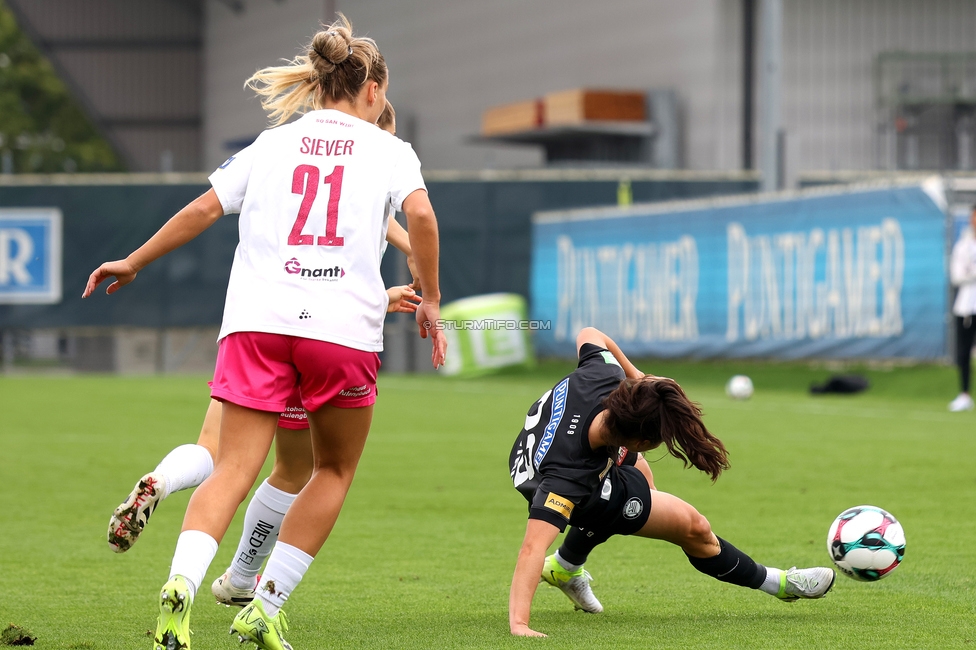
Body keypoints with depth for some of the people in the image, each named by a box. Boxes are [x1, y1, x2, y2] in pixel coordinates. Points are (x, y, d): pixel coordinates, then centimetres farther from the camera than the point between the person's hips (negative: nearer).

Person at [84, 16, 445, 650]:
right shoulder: (390, 150, 12)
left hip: (257, 321, 2)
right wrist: (430, 301, 3)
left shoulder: (272, 143, 18)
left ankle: (182, 582, -31)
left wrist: (133, 262, 23)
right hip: (345, 329, -2)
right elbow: (420, 215, -6)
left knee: (233, 471, -4)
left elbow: (204, 209, 13)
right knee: (335, 470, 18)